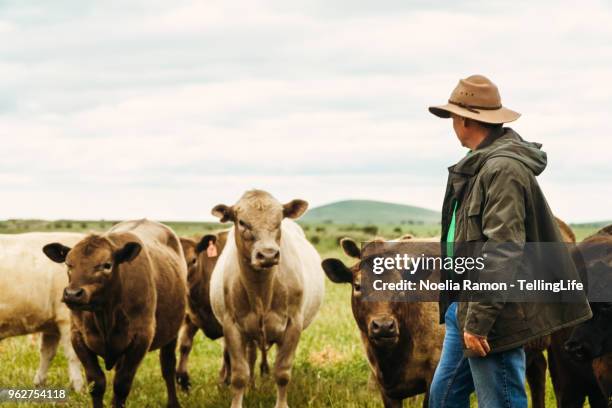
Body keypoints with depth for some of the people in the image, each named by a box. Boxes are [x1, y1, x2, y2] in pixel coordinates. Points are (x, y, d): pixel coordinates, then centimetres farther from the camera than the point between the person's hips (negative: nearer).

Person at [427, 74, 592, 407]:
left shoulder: (503, 169, -17)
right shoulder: (481, 165, 14)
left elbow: (503, 252, -23)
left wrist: (479, 321, -25)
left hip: (494, 314, -11)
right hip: (464, 306, 11)